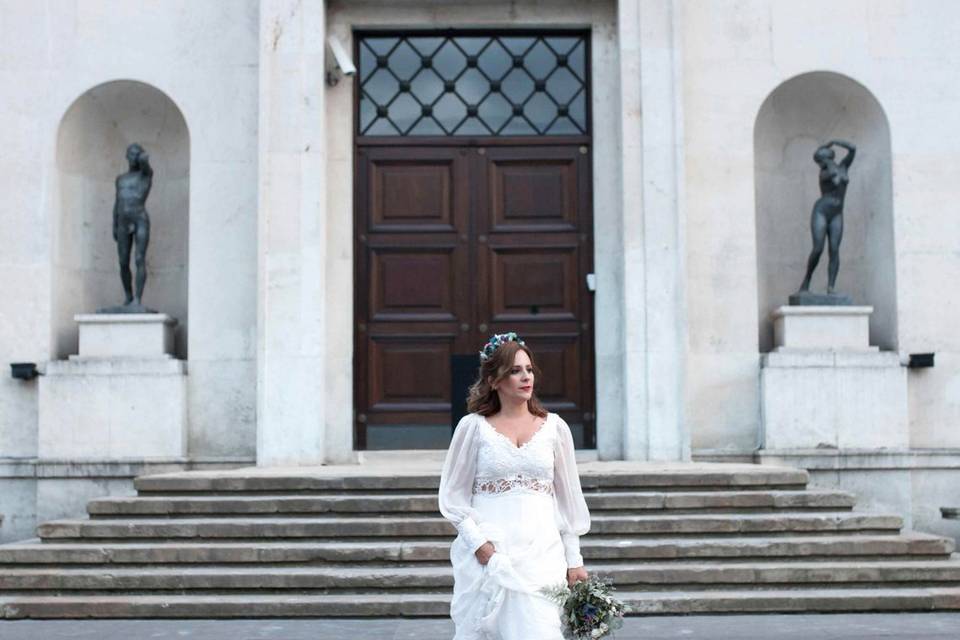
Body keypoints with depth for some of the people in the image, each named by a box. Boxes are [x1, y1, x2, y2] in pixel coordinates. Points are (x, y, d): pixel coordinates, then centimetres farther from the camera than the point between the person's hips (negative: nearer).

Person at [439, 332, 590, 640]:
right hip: (488, 554, -1)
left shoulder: (554, 427, 8)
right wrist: (478, 543, -8)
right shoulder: (473, 427, 2)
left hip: (541, 553, 1)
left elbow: (568, 497, 12)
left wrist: (574, 559, 10)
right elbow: (453, 496, 4)